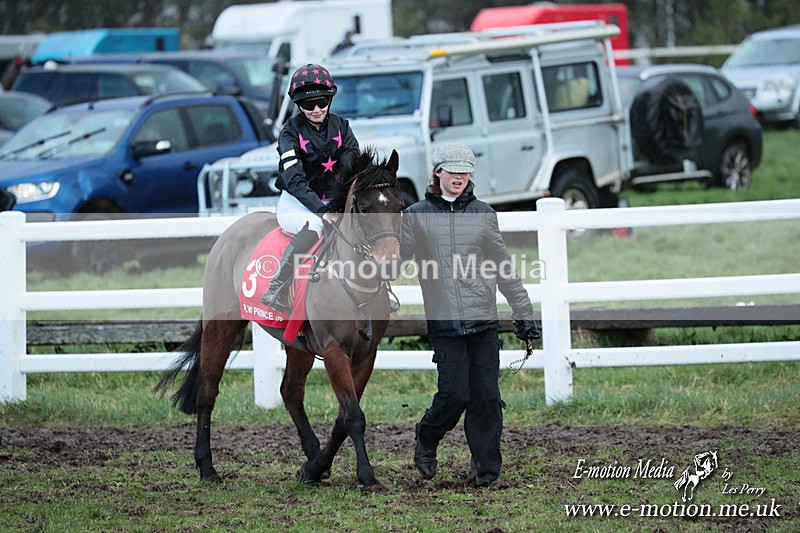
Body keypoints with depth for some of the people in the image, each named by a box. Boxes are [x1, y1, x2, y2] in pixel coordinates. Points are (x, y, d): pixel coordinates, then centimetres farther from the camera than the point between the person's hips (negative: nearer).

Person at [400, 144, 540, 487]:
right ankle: (426, 440, 21)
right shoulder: (416, 216, 5)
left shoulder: (483, 214, 10)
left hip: (484, 320, 2)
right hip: (444, 322, -2)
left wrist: (523, 314, 15)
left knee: (487, 395, -2)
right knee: (455, 393, -7)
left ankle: (485, 467, 7)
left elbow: (504, 268, 15)